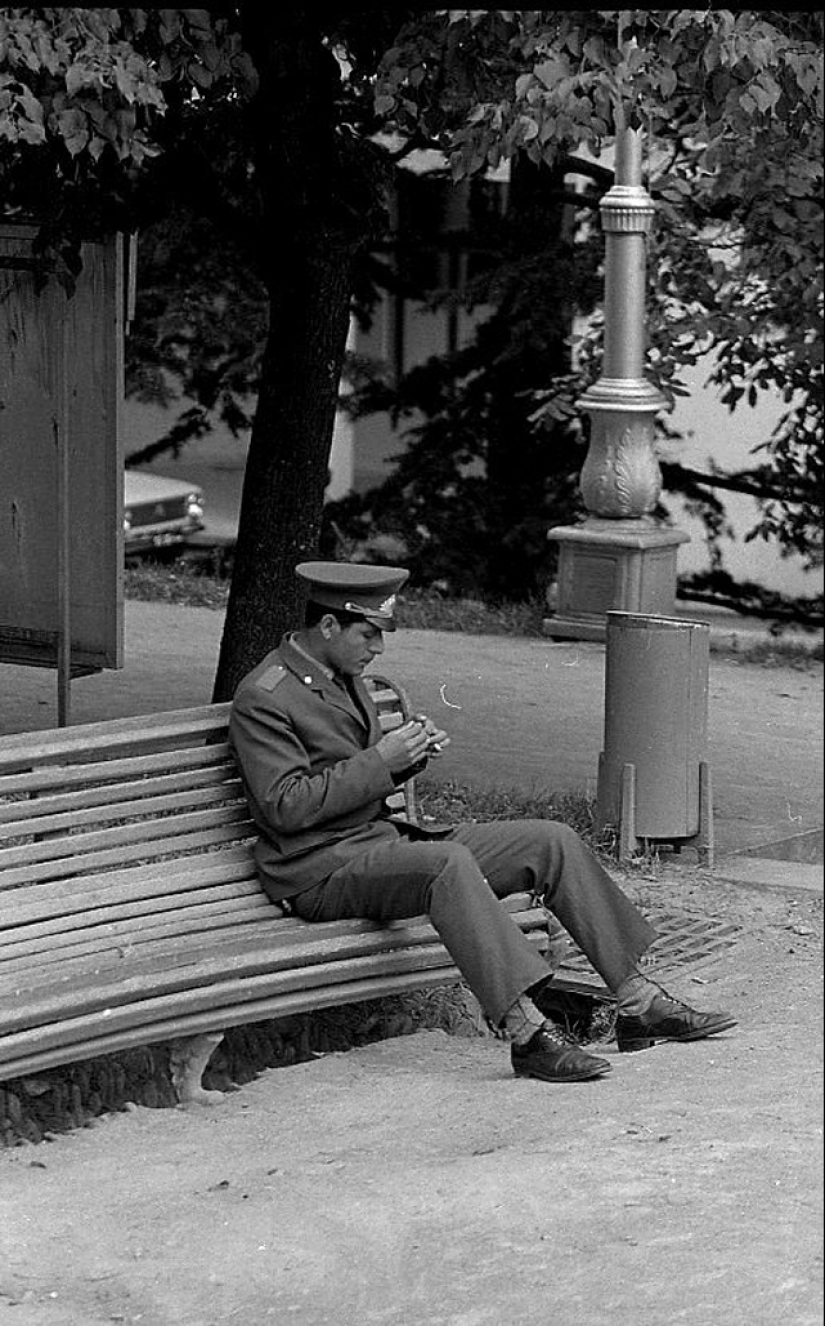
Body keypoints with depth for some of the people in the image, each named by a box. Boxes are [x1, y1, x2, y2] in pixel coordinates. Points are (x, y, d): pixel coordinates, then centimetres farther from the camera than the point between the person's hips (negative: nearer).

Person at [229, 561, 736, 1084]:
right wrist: (381, 759, -19)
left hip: (383, 837, 9)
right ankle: (528, 1034, -44)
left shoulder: (344, 675, 15)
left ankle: (638, 1003, 0)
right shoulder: (264, 699, -13)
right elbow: (285, 808, -20)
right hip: (320, 872, -9)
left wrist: (410, 752, 1)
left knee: (553, 842, -1)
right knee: (448, 862, -39)